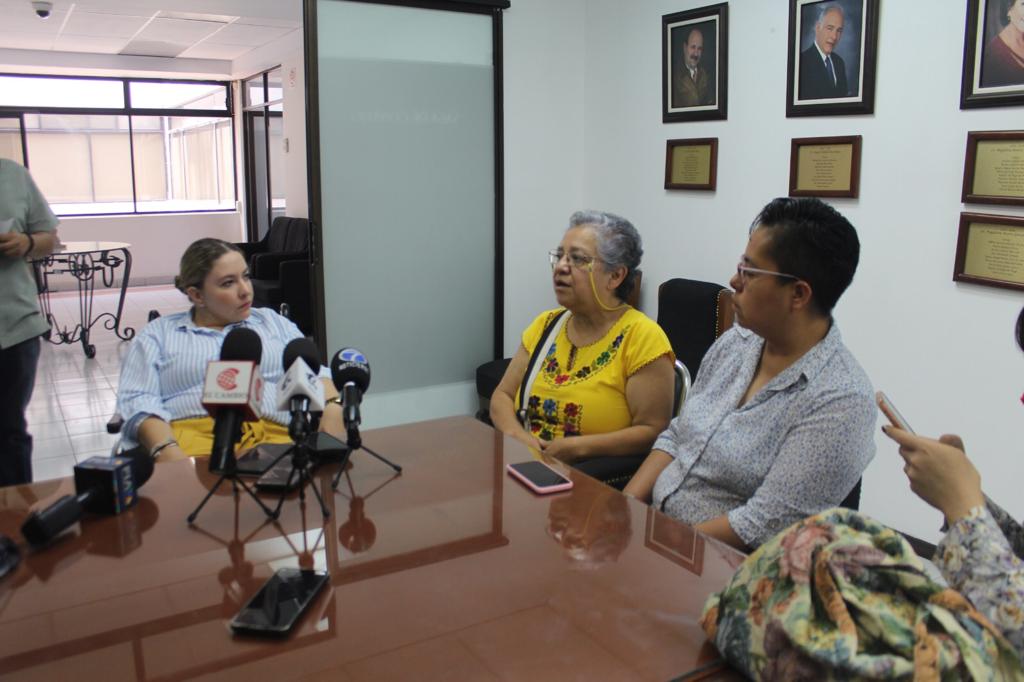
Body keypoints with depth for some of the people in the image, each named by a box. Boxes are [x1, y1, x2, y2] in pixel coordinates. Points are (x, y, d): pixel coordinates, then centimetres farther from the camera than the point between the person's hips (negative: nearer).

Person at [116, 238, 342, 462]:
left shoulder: (273, 322, 26)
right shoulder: (157, 334, 18)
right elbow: (137, 400, 5)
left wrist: (332, 408, -8)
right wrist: (166, 450, -16)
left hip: (274, 433, 2)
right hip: (192, 436, -2)